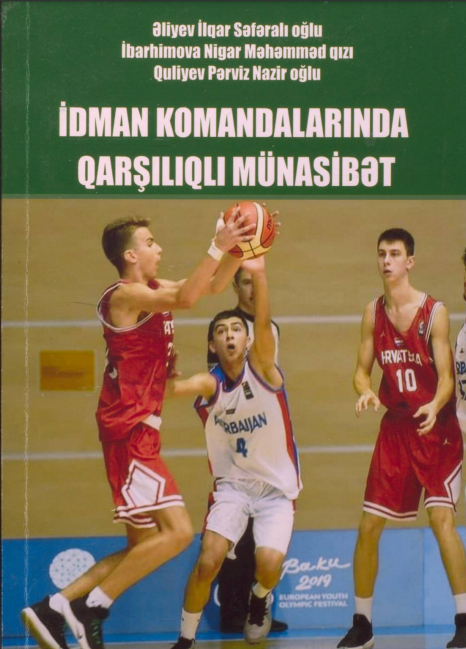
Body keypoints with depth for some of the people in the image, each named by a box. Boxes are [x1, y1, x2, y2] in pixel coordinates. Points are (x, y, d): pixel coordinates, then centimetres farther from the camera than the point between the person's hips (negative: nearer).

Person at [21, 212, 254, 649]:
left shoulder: (153, 288, 16)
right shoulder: (126, 294, -13)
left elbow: (213, 286, 23)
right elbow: (185, 299, -30)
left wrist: (236, 249, 8)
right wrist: (218, 246, -28)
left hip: (139, 430, 10)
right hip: (129, 429, -10)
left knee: (144, 547, 11)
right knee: (177, 532, -15)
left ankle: (53, 610, 11)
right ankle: (88, 611, -8)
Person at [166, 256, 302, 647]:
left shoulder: (261, 368, -12)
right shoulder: (209, 384, -8)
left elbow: (264, 325, -30)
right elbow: (172, 388, -30)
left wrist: (259, 275, -45)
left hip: (277, 487, -1)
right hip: (232, 485, 1)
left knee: (269, 561, -20)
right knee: (209, 561, -16)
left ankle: (261, 599, 17)